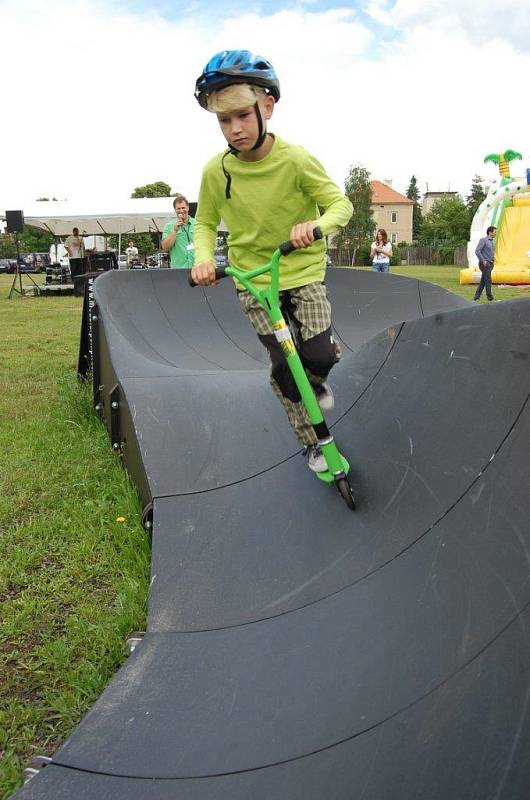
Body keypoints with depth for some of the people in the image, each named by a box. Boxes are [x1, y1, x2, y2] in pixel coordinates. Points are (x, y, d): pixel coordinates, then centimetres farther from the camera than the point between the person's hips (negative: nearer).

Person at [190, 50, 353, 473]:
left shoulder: (296, 159, -18)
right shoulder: (216, 170, -13)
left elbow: (341, 203, -12)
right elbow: (205, 224, 1)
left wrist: (317, 224, -34)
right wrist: (204, 259, -19)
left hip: (304, 271, -1)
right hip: (252, 279, 1)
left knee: (319, 356, -11)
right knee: (283, 366, -3)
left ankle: (316, 381, 28)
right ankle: (312, 442, 18)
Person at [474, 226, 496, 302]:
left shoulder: (491, 241, 16)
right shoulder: (483, 240, -11)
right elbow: (477, 251, -18)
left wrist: (493, 257, 14)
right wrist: (483, 261, -18)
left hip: (489, 264, 9)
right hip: (485, 264, -9)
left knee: (483, 281, 8)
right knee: (488, 281, -4)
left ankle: (476, 297, 11)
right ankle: (490, 298, 3)